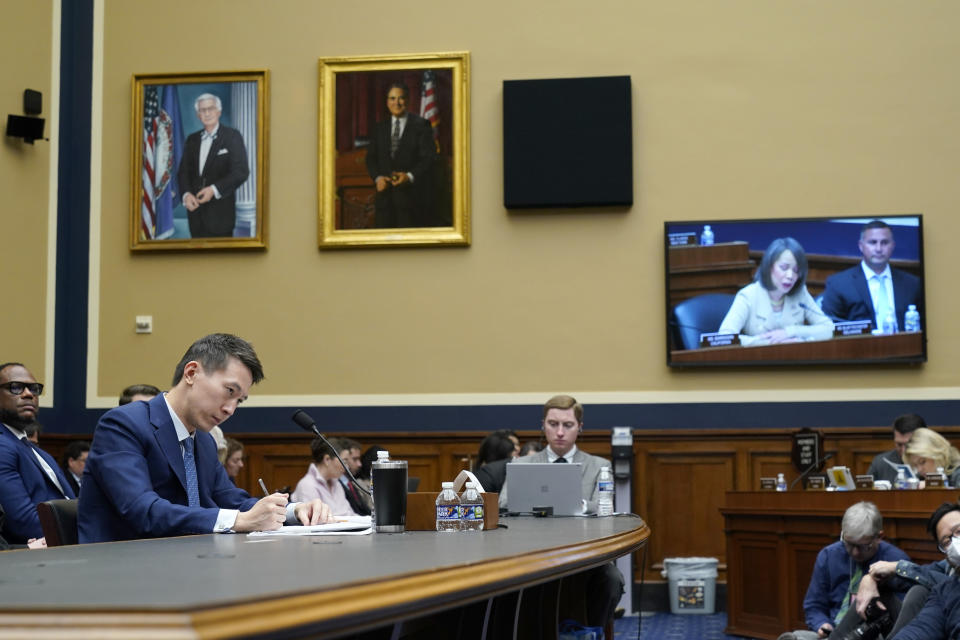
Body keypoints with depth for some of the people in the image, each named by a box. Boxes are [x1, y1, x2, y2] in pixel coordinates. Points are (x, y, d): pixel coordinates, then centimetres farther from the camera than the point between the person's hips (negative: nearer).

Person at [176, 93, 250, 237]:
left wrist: (214, 189, -20)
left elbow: (241, 171, -10)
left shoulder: (232, 136, -2)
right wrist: (186, 194, -9)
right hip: (195, 209, 4)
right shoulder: (192, 139, 14)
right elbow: (183, 171, 12)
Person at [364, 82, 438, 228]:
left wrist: (410, 176, -18)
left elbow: (429, 157, -4)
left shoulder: (421, 125, 2)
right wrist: (377, 177, -5)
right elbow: (371, 157, 14)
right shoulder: (380, 128, 17)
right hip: (385, 194, 4)